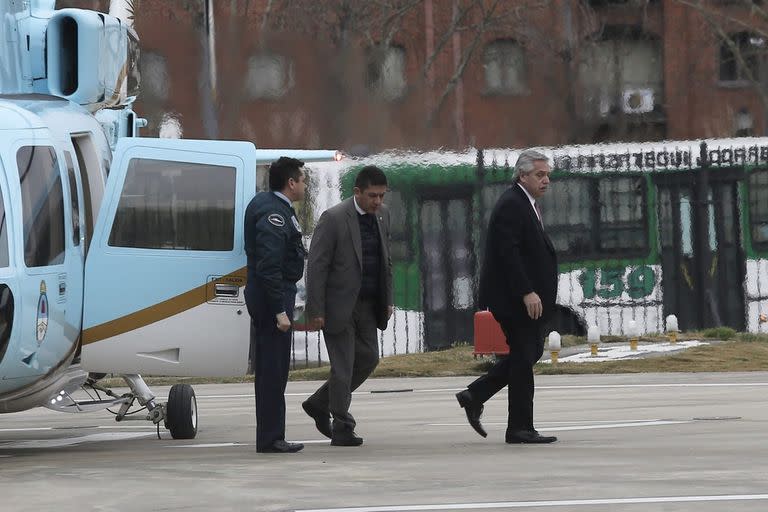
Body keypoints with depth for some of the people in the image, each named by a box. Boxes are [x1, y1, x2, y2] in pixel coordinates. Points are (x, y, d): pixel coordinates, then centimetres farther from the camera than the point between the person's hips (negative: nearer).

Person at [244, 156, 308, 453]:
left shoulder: (265, 204, 14)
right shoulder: (274, 214, -19)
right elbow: (269, 267, -23)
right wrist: (280, 310, -24)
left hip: (264, 298, 11)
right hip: (272, 296, -11)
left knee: (271, 370, 13)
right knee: (272, 370, -7)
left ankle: (272, 437, 18)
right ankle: (270, 439, -5)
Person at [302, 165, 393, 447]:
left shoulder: (382, 215, 6)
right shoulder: (333, 219, -16)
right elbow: (316, 266, -15)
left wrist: (387, 300, 13)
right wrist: (316, 310, -17)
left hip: (367, 305, 7)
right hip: (339, 305, -7)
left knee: (368, 358, 11)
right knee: (343, 367, -4)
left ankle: (319, 403, 27)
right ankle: (342, 429, 5)